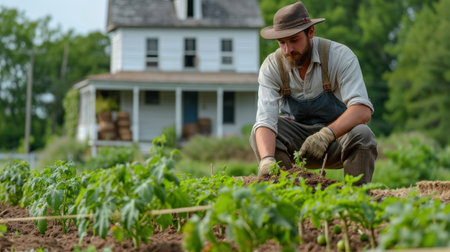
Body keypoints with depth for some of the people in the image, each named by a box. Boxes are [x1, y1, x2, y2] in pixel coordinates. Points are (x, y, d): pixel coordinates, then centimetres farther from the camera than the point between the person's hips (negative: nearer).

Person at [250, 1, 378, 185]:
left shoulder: (340, 56, -20)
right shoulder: (271, 66, -14)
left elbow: (363, 110, -32)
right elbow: (266, 120, -25)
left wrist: (326, 134, -48)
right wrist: (267, 160, -46)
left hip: (337, 136, -2)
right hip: (296, 138, 2)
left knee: (361, 135, -33)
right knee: (259, 134, -24)